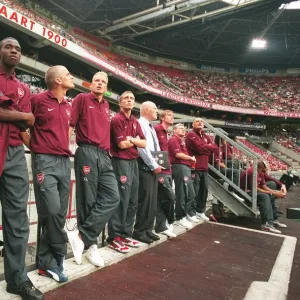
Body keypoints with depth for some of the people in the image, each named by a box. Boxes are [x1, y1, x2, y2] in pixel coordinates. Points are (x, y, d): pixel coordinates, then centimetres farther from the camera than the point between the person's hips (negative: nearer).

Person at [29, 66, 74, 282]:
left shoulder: (68, 106, 16)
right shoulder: (38, 100, -4)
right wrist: (36, 145, 2)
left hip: (65, 161, 7)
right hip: (45, 161, -7)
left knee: (60, 213, 6)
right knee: (52, 211, -12)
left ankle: (46, 261, 17)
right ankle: (59, 256, 9)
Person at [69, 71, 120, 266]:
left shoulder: (106, 105, 21)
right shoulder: (82, 99, 2)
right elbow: (69, 124, -5)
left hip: (104, 156, 7)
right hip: (87, 153, -7)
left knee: (112, 197, -3)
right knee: (88, 201, -1)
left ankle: (82, 237, 2)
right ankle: (91, 244, 11)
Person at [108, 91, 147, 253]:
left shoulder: (135, 122, 16)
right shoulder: (117, 119, -8)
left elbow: (144, 143, 9)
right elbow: (122, 144, -16)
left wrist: (132, 139, -8)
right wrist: (136, 140, 2)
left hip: (134, 162, 8)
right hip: (121, 162, -8)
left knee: (132, 201, 11)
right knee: (121, 201, -7)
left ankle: (126, 234, 23)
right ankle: (114, 238, 4)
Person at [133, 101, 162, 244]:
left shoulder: (151, 127, 22)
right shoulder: (140, 124, -8)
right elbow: (142, 148, -17)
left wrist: (157, 165, 8)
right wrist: (154, 165, -15)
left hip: (153, 167, 9)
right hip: (145, 167, -9)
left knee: (152, 200, 10)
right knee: (145, 199, -7)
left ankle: (148, 229, 19)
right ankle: (139, 231, 4)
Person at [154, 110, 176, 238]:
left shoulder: (166, 133, 20)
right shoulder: (157, 129, -9)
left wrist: (169, 168, 16)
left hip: (167, 171, 9)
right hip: (160, 171, -9)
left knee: (161, 200, 11)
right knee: (170, 197, -6)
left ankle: (161, 226, 18)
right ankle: (169, 223, 14)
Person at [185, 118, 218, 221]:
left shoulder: (205, 136, 21)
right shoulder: (190, 135, -4)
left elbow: (215, 148, 11)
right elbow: (200, 148, -18)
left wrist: (205, 147, -4)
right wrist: (209, 147, -1)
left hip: (204, 167, 8)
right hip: (194, 167, -8)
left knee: (204, 190, 11)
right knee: (194, 191, -6)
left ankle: (200, 211, 23)